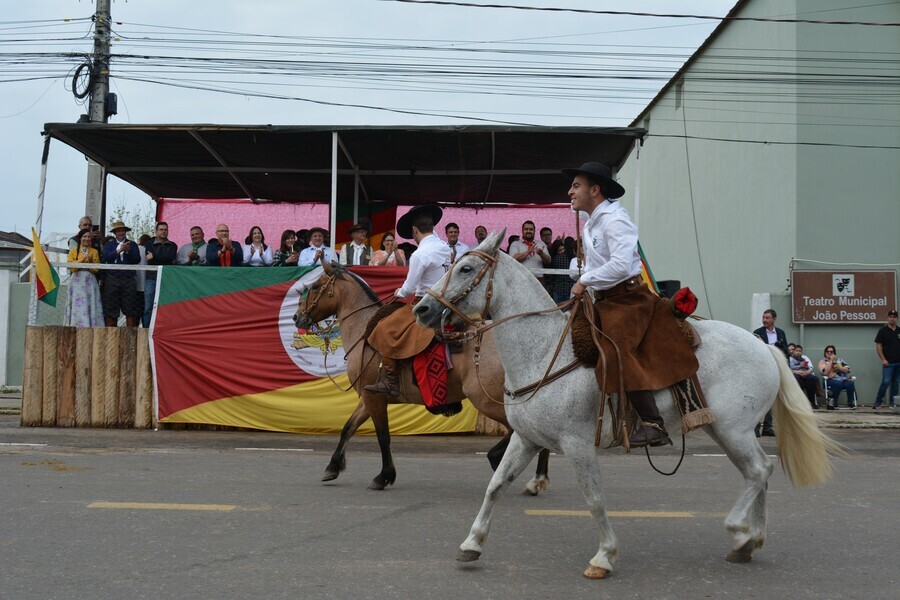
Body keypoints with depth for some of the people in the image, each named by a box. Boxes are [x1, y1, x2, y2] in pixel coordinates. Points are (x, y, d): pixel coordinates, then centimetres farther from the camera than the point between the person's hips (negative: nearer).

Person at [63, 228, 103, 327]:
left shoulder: (94, 251, 13)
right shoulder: (73, 251, 10)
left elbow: (96, 268, 6)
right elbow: (70, 266, -3)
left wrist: (89, 262, -11)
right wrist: (82, 260, -11)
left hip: (90, 281, 1)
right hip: (77, 280, -1)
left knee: (90, 306, -6)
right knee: (77, 307, -6)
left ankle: (90, 327, -8)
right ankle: (76, 326, -8)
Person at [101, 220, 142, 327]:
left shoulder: (132, 245, 15)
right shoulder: (109, 244, 14)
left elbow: (137, 260, 2)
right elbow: (106, 257, -4)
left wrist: (128, 251, -13)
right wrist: (119, 250, -13)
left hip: (128, 279, 0)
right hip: (112, 279, 0)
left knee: (130, 310, -4)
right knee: (111, 309, 0)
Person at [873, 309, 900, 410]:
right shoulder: (883, 331, -2)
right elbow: (878, 346, -5)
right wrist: (883, 359, -11)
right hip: (888, 362, -5)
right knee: (886, 382, -11)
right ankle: (878, 402, -2)